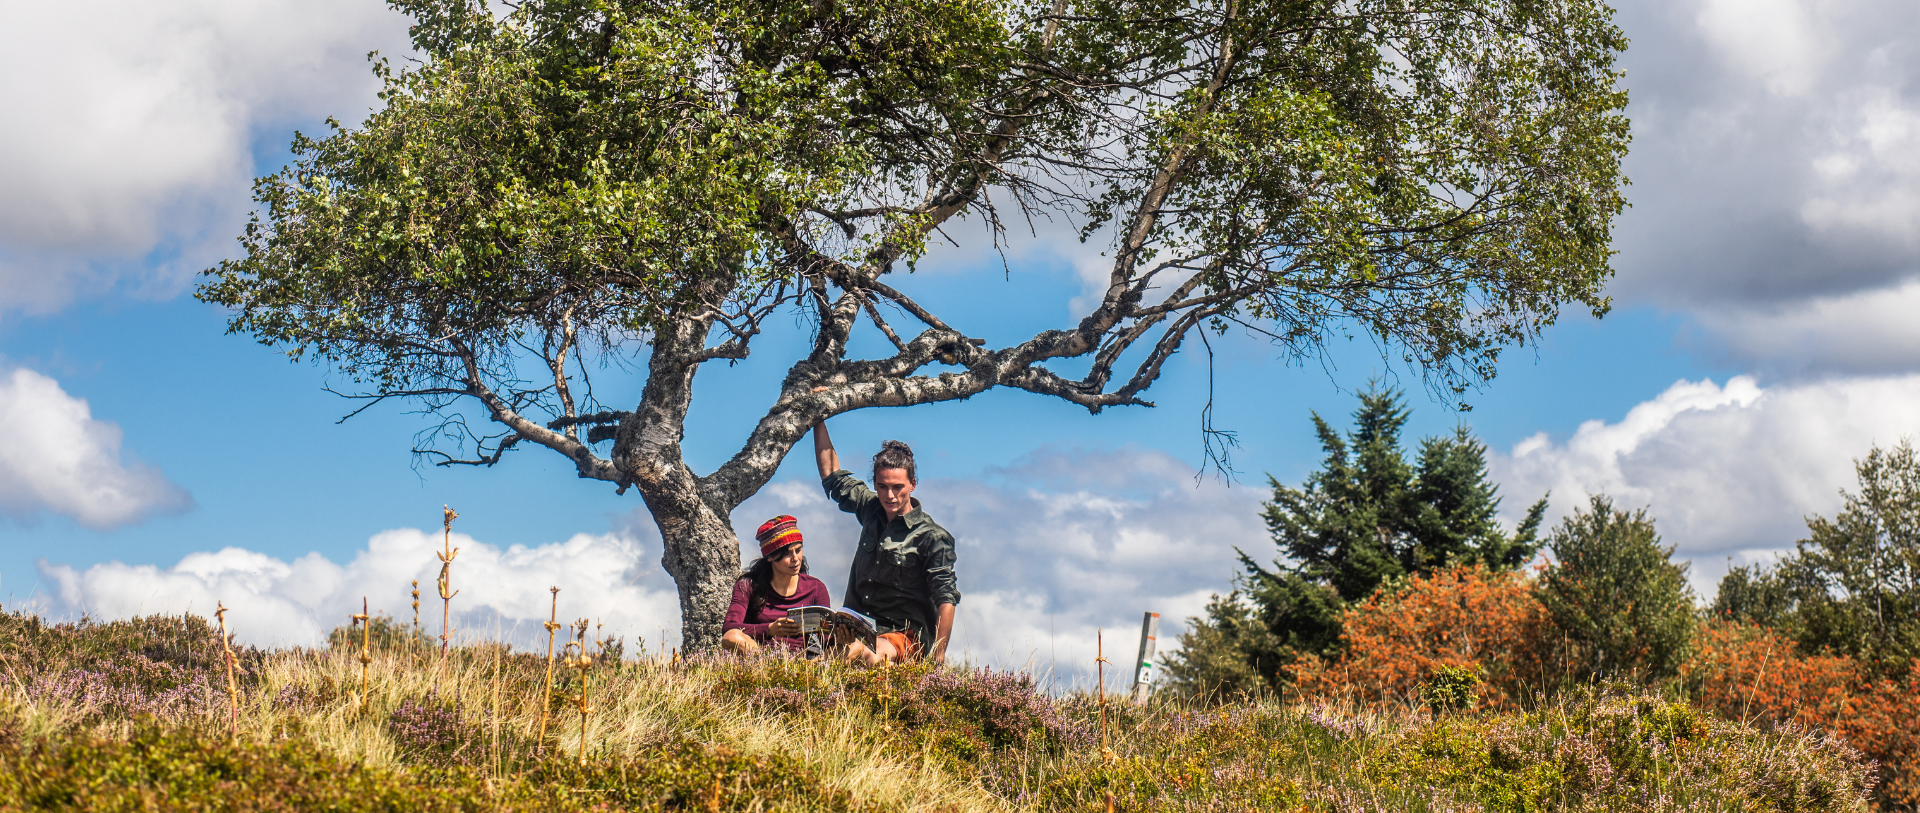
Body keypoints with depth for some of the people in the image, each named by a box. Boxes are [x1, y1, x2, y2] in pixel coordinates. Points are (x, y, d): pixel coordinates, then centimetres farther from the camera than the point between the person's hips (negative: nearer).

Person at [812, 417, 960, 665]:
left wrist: (938, 656, -19)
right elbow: (832, 475, 27)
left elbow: (946, 597, -10)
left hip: (904, 636, -5)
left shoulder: (932, 536, -6)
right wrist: (818, 420, 26)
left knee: (879, 653, -42)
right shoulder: (871, 510, 12)